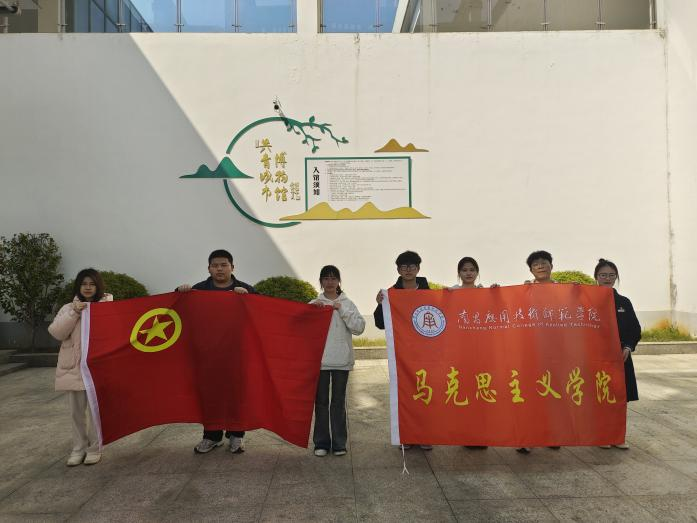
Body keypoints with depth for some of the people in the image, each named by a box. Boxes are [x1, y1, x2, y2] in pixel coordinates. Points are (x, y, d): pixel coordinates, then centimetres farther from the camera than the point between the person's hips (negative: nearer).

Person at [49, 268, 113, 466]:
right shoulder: (69, 308, 9)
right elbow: (56, 332, -5)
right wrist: (74, 313, -13)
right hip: (73, 367, 3)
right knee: (77, 411, 12)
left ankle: (95, 448, 17)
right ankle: (79, 448, 25)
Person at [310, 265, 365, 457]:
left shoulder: (347, 303, 5)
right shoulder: (314, 304, 8)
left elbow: (359, 327, -6)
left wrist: (341, 310, -12)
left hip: (342, 360, 0)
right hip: (319, 360, 1)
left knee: (339, 401, 6)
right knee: (321, 401, 5)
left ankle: (339, 443, 14)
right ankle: (321, 443, 15)